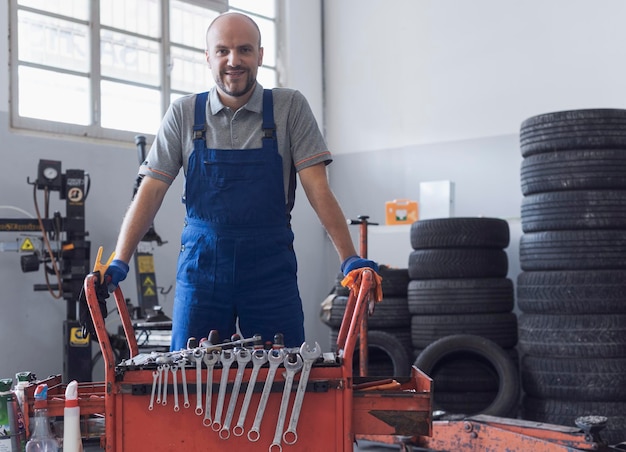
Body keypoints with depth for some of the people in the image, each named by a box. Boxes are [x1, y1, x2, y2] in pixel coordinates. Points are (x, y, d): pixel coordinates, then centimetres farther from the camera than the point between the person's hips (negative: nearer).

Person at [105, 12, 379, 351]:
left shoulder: (290, 107, 2)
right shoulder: (183, 114, 5)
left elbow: (317, 188, -3)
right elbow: (151, 190, 3)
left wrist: (349, 258, -13)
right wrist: (119, 262, -6)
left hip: (270, 265, -1)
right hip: (201, 264, 1)